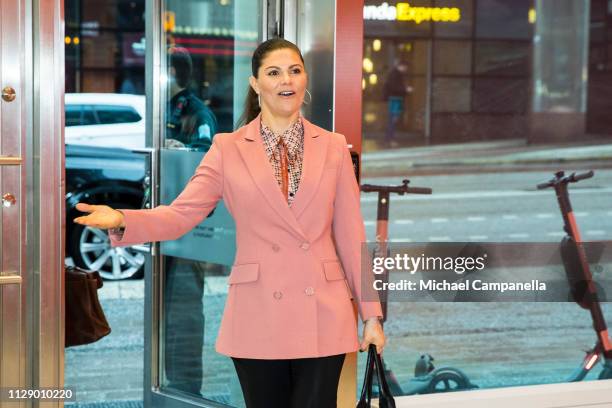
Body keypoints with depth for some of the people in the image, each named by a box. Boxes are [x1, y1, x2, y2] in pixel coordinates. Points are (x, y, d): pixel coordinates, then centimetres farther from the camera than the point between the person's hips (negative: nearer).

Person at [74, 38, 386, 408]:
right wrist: (121, 220, -22)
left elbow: (352, 235, 6)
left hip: (323, 317, 1)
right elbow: (180, 214, -4)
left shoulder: (333, 147, 6)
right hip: (258, 317, 0)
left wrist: (372, 314, 4)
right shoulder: (228, 149, 3)